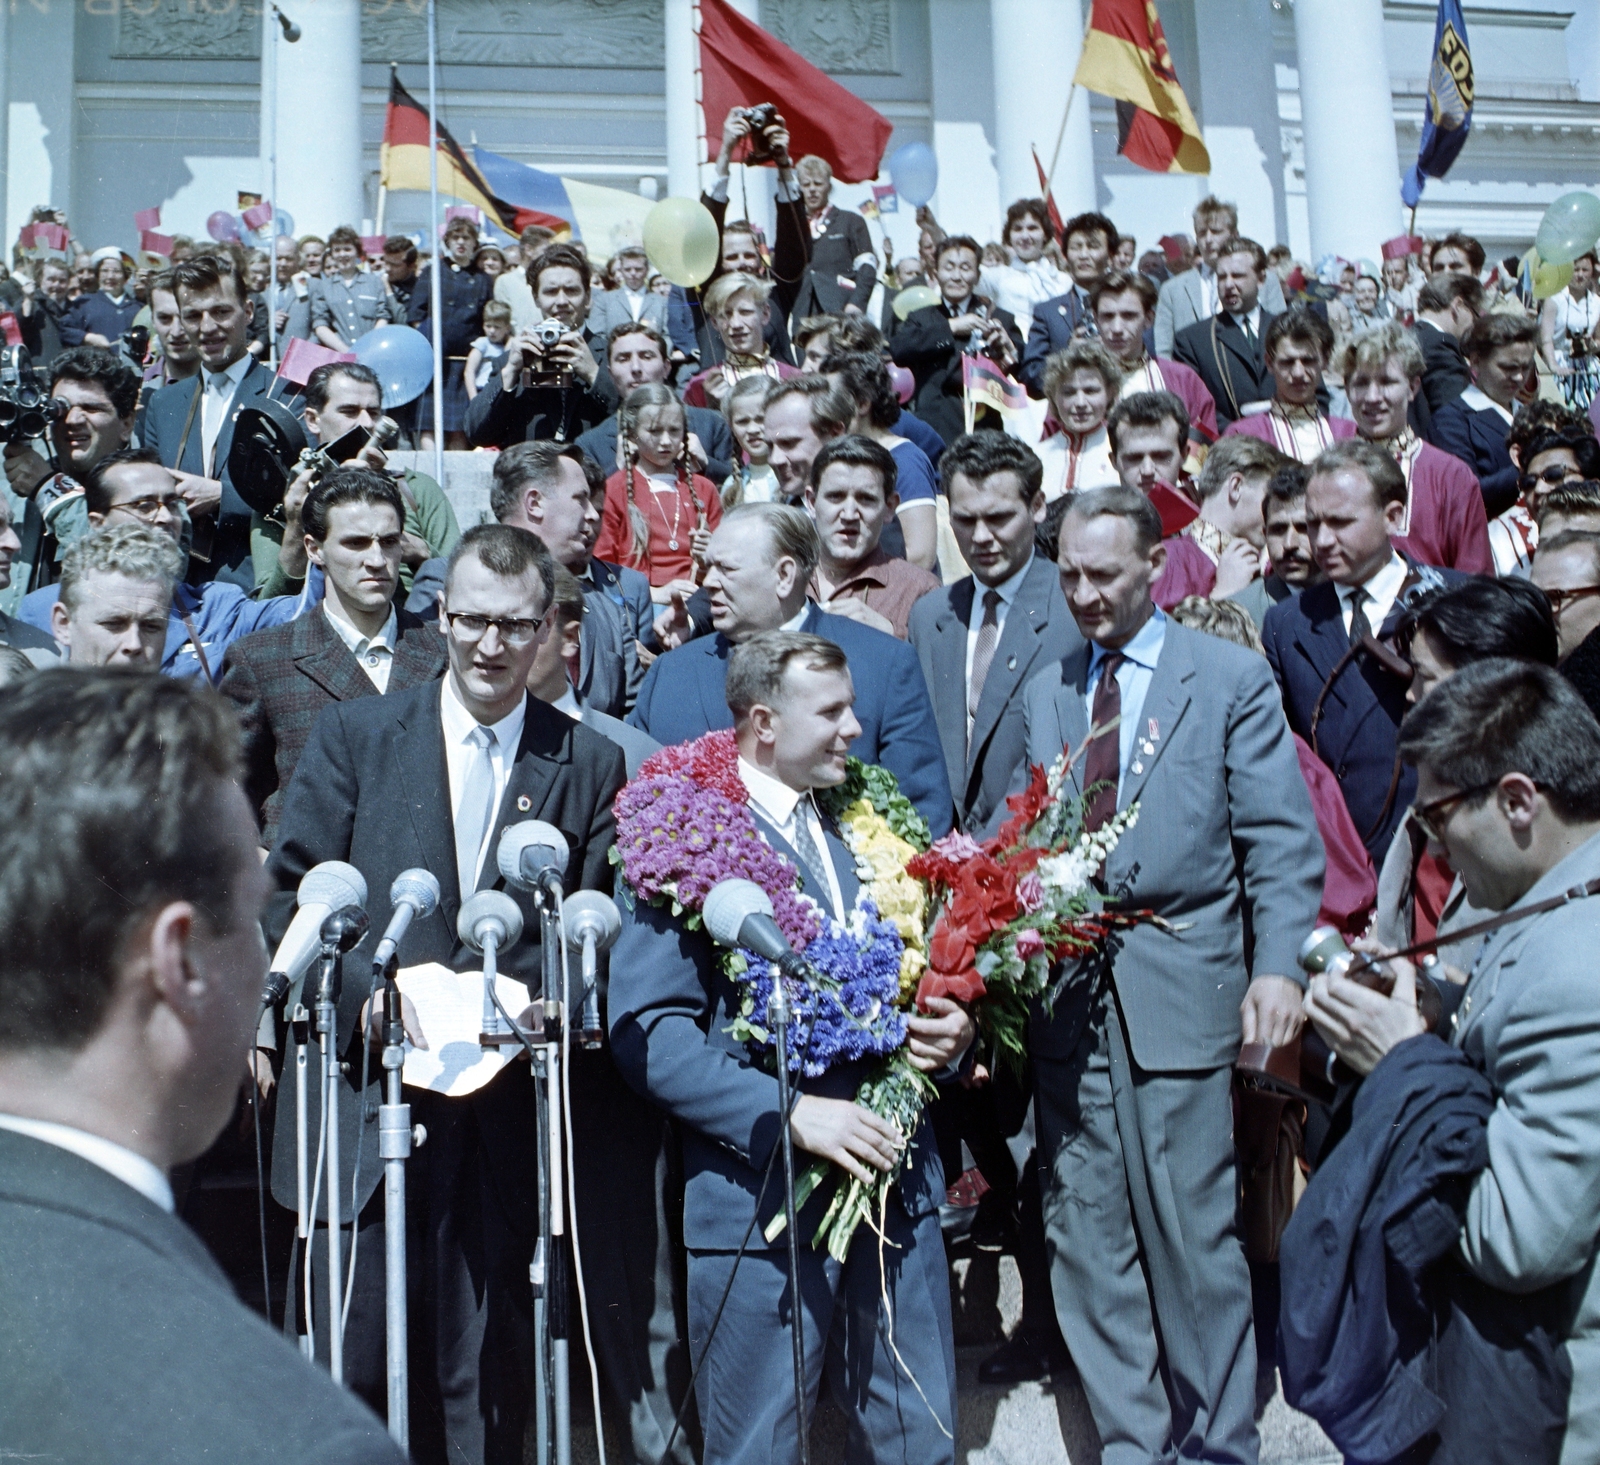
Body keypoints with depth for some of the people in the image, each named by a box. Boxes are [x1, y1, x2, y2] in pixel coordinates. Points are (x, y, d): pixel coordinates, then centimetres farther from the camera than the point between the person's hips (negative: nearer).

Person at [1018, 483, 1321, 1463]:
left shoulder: (1232, 679, 0)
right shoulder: (1047, 692, 14)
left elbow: (1282, 841, -4)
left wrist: (1278, 965, -15)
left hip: (1177, 995, -4)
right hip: (1066, 995, 4)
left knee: (1193, 1235, 2)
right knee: (1088, 1242, 10)